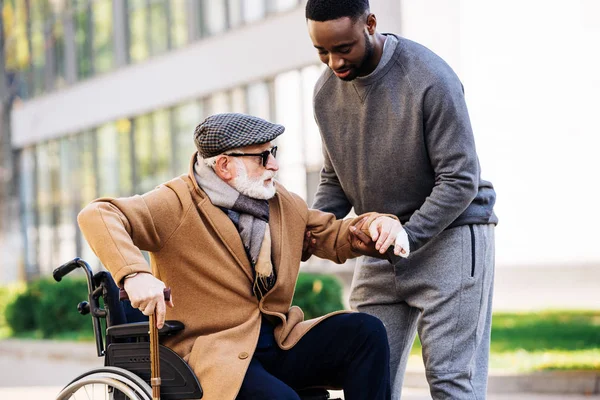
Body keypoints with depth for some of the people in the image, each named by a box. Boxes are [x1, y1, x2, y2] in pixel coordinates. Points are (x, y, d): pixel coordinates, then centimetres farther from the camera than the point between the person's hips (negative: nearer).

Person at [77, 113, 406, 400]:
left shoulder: (284, 205, 13)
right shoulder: (178, 204, -8)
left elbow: (334, 238, 24)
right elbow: (97, 216, -20)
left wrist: (375, 223, 0)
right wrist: (135, 273, -39)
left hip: (279, 344, 7)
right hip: (212, 354, -7)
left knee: (366, 331, -14)